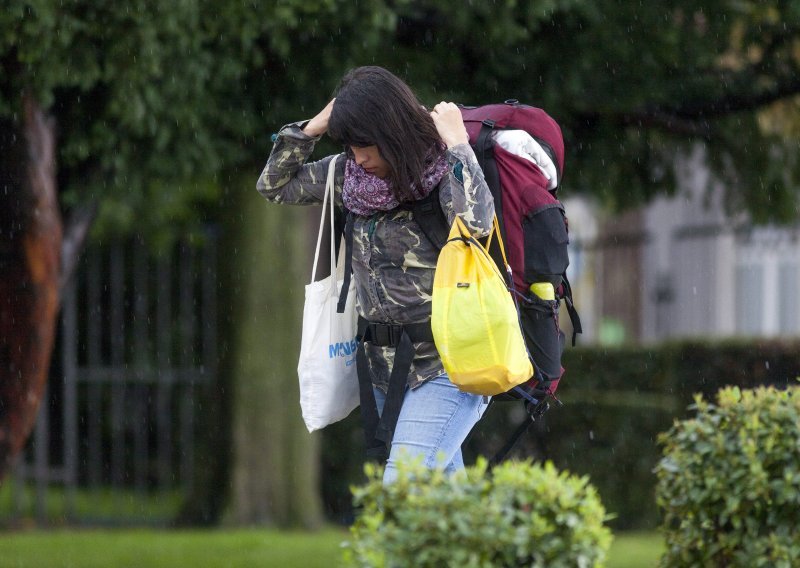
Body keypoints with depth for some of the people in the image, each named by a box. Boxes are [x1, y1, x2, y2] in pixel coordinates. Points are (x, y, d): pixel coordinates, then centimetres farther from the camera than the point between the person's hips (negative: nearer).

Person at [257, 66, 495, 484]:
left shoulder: (443, 170, -12)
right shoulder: (350, 174, 6)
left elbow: (475, 223, -33)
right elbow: (274, 186, 16)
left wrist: (456, 143, -21)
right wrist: (313, 127, 1)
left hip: (442, 368, -7)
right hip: (383, 369, 7)